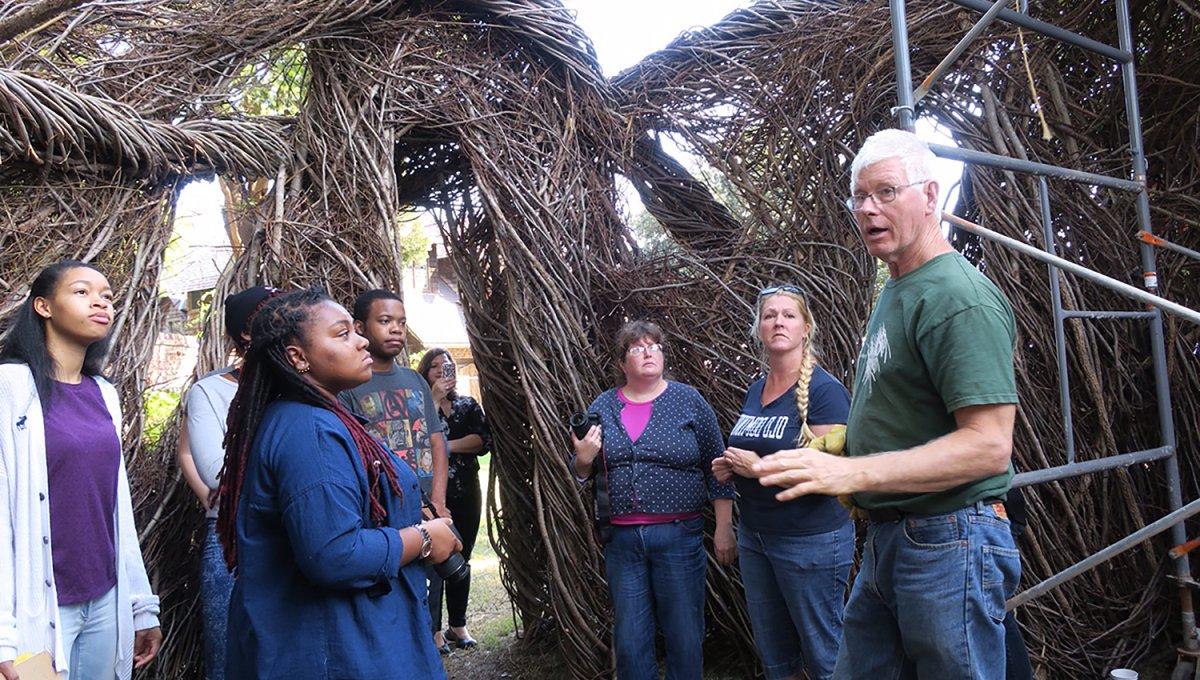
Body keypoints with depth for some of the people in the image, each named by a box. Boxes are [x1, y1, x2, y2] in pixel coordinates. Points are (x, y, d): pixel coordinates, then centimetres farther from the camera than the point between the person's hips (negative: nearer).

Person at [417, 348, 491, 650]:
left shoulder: (469, 405, 11)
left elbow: (484, 440, -3)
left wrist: (444, 446, -12)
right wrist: (435, 399, -15)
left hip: (466, 492, 3)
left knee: (461, 559, 9)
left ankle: (458, 625, 19)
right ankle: (433, 630, 1)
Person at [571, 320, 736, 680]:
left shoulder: (688, 400, 0)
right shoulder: (602, 407, 7)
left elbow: (716, 467, 1)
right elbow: (583, 475, 15)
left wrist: (724, 528, -3)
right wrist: (583, 459, -7)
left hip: (679, 536, -2)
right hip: (621, 539, 2)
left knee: (684, 635, 8)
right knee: (629, 640, 11)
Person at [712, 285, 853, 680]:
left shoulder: (824, 391, -14)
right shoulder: (755, 391, 9)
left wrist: (758, 468, -19)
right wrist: (729, 469, 3)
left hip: (811, 541, -7)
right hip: (754, 536, 8)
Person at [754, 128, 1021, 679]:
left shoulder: (958, 296, -16)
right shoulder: (894, 293, 16)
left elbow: (988, 446, -24)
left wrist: (852, 473, -29)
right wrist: (832, 446, 11)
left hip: (947, 546, -10)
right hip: (885, 539, 10)